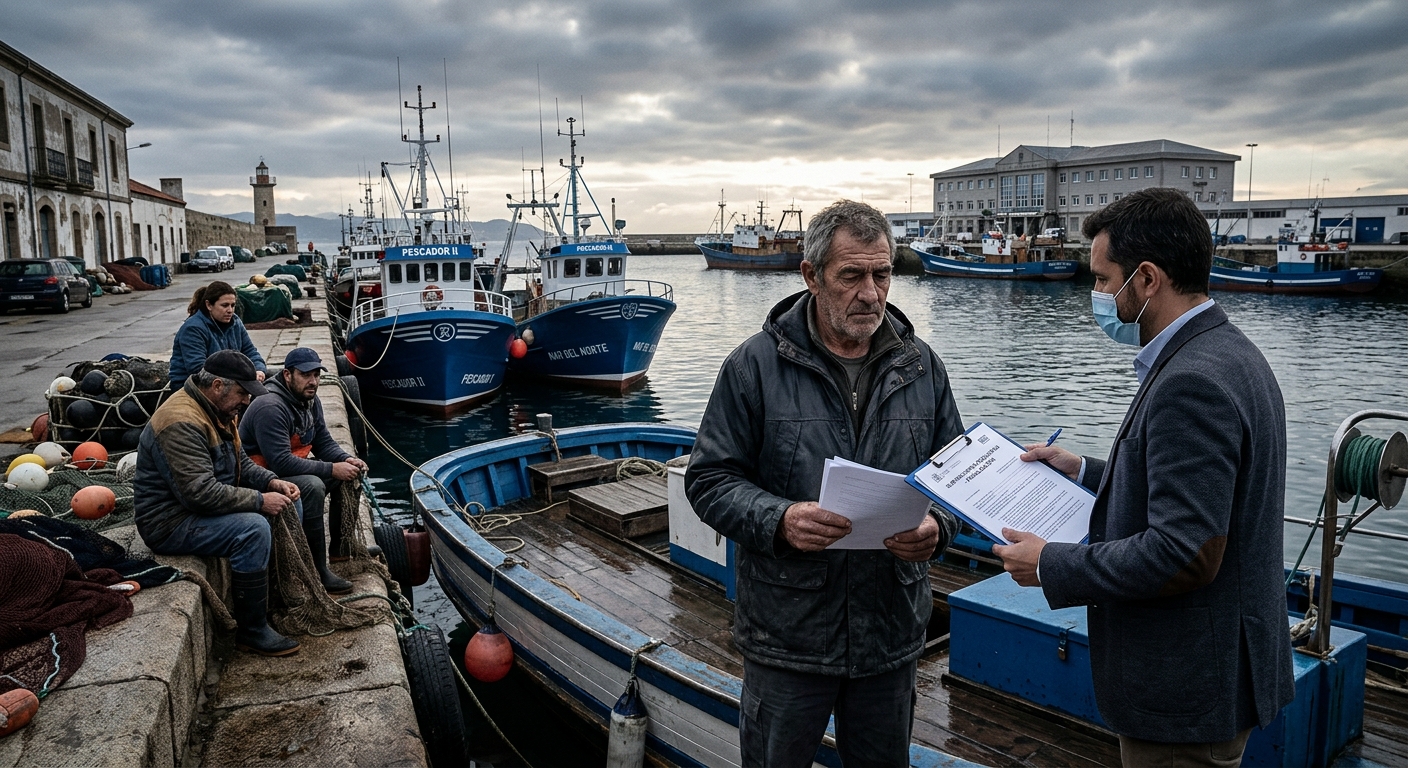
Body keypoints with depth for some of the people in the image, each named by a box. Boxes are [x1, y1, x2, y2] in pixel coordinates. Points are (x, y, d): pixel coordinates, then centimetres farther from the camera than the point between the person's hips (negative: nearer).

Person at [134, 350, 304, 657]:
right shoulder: (182, 421, -26)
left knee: (288, 505, 5)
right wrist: (259, 501, -25)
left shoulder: (219, 412, 7)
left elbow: (240, 463, 16)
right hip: (171, 522, -10)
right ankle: (252, 632, -17)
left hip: (207, 504, 10)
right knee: (253, 528, -30)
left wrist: (272, 482, -3)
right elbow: (201, 492, -32)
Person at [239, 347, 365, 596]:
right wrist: (331, 469, -30)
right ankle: (318, 571, -26)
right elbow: (281, 463, -32)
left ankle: (340, 545, 10)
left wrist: (346, 460, -12)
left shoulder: (309, 400, 3)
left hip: (294, 467, 10)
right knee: (312, 486, -34)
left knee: (350, 474, 2)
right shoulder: (270, 407, -26)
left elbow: (324, 442, 9)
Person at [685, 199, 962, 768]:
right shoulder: (756, 365, -8)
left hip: (893, 630, 3)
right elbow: (710, 478, -7)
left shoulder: (921, 367, 3)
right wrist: (779, 519, -25)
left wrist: (936, 525, -13)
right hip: (787, 631, -3)